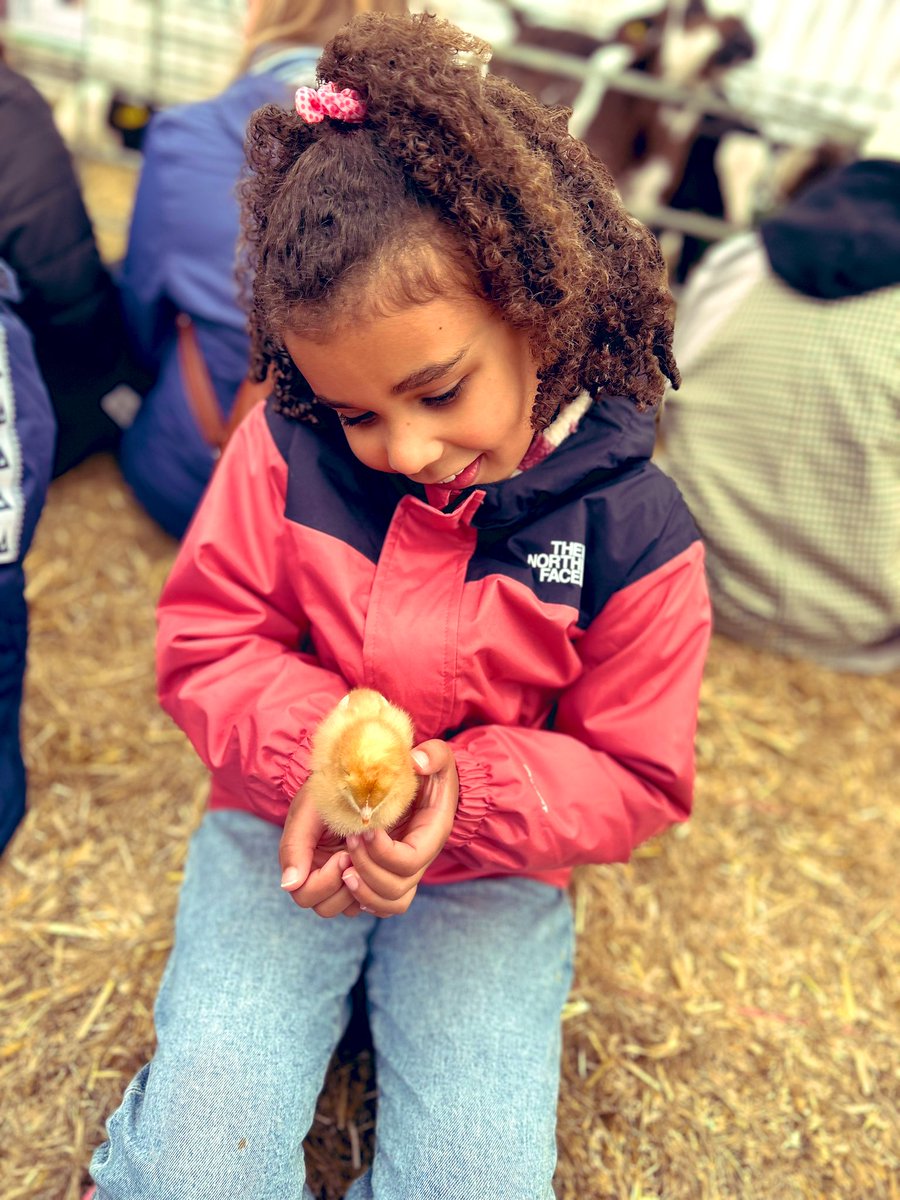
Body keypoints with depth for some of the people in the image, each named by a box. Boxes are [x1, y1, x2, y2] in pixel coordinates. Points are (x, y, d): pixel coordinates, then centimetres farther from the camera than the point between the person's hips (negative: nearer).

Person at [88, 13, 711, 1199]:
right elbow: (207, 638, -4)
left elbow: (635, 776, -7)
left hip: (492, 877, 1)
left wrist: (465, 797, -24)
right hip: (285, 830, 0)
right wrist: (309, 749, -24)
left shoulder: (635, 533, -14)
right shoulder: (287, 451, -11)